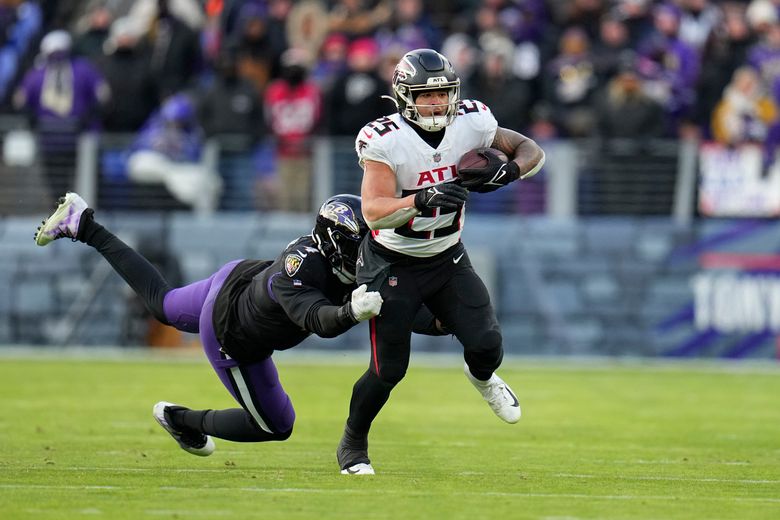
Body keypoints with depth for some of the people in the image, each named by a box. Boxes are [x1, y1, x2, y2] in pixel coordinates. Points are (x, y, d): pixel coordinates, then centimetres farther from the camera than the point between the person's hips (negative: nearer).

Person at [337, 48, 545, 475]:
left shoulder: (471, 123, -11)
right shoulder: (384, 140, -25)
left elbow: (532, 151, 1)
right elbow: (374, 213, -33)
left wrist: (508, 171, -21)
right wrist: (423, 200, -48)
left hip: (447, 259, 4)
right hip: (392, 264, -4)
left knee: (486, 344, -9)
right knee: (389, 370, -4)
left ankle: (481, 376, 30)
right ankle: (352, 446, 22)